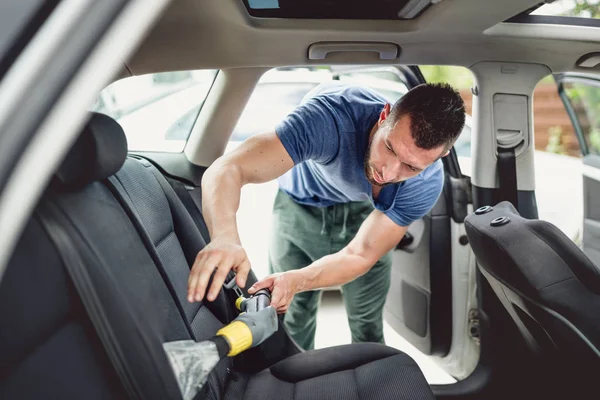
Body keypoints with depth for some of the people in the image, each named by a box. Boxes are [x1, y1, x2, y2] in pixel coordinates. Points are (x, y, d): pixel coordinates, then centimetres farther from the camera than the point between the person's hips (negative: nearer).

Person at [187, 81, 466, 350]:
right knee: (293, 321, 5)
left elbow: (360, 256, -27)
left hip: (364, 211, 1)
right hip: (300, 204, -1)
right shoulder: (333, 116, -40)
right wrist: (225, 237, -68)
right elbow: (227, 170, -47)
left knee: (367, 323, 5)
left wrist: (296, 281, -46)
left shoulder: (427, 184, -30)